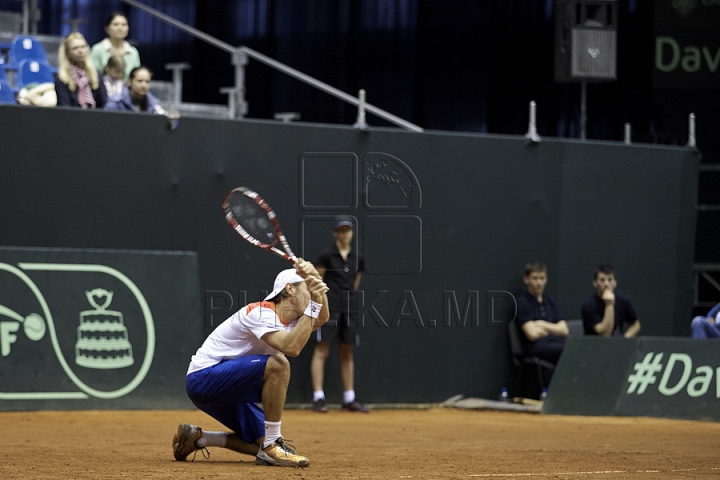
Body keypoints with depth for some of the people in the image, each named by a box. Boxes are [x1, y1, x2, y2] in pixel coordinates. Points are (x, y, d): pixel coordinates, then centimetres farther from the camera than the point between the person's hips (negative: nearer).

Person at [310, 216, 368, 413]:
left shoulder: (357, 258, 12)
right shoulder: (327, 256, -2)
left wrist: (349, 298, 11)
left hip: (349, 308, 5)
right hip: (329, 306, -5)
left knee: (347, 353, 8)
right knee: (322, 350, -8)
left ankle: (349, 399, 12)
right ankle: (318, 398, -11)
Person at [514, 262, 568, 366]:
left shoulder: (550, 302, 24)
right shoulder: (521, 303, 4)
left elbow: (564, 330, 15)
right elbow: (532, 334, -7)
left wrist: (543, 325, -1)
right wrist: (554, 329, 9)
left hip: (557, 343, 6)